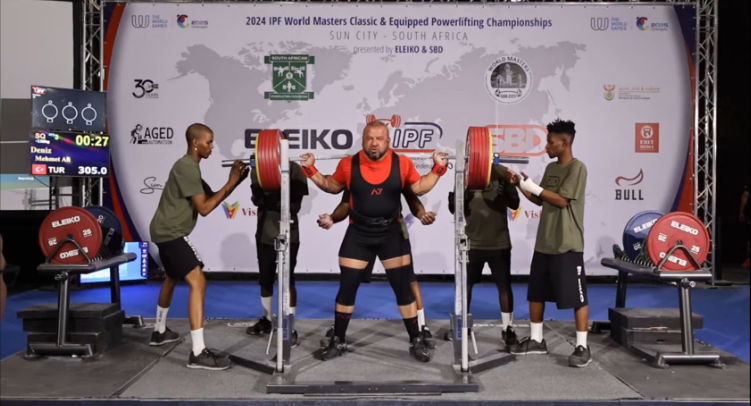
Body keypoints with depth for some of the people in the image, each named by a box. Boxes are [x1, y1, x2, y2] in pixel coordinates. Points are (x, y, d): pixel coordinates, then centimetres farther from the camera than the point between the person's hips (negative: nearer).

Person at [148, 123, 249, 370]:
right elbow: (204, 208, -22)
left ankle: (160, 331, 46)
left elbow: (211, 197, 15)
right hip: (170, 232, -11)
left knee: (172, 278, 28)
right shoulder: (187, 167, -18)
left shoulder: (189, 166, 15)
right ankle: (198, 353, -21)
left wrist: (235, 181, 2)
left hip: (166, 231, 11)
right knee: (198, 282, -18)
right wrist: (231, 183, -18)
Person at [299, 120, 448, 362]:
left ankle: (417, 342, 18)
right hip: (358, 234, 1)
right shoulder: (349, 164, -7)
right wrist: (311, 170, 0)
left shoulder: (402, 164, -7)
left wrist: (438, 168, -5)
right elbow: (333, 187, 10)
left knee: (403, 289, 3)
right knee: (346, 288, 5)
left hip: (391, 233, 0)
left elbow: (420, 188, 6)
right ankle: (338, 341, 23)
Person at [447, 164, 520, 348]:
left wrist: (505, 193, -24)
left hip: (499, 242, -1)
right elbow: (453, 208, -1)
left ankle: (507, 329, 19)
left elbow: (515, 204, -3)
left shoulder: (502, 172, -4)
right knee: (466, 284, 10)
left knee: (504, 285, 6)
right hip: (472, 242, 1)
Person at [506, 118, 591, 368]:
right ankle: (536, 340, 26)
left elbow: (562, 200, -19)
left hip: (567, 245, -9)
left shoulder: (577, 168, -11)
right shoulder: (551, 168, 13)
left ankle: (582, 347, 10)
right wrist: (520, 185, 4)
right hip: (544, 243, 9)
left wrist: (532, 186, -17)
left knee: (576, 296, 0)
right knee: (536, 293, 14)